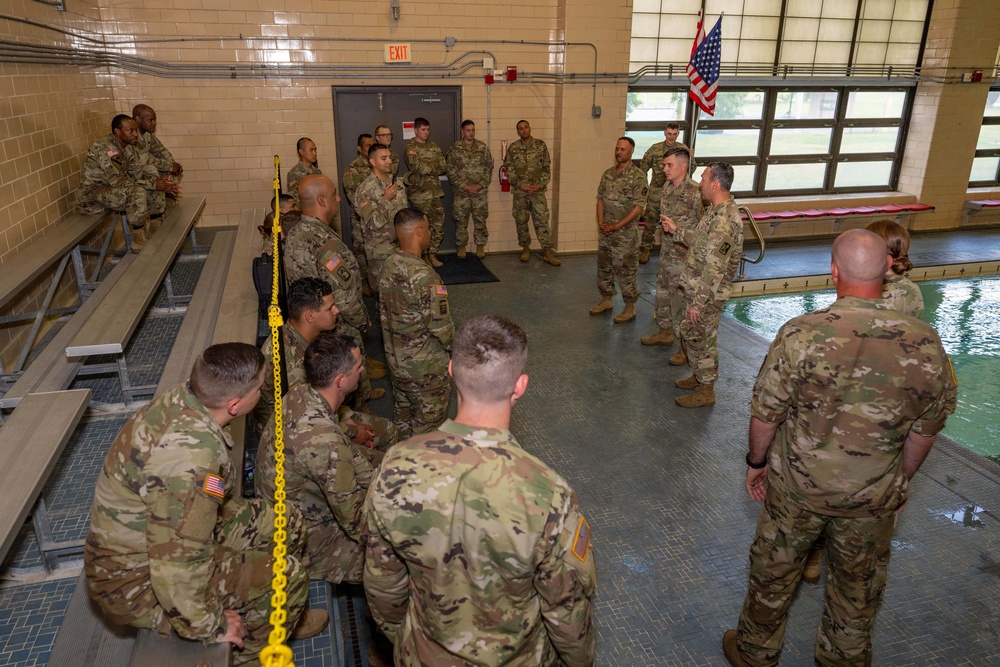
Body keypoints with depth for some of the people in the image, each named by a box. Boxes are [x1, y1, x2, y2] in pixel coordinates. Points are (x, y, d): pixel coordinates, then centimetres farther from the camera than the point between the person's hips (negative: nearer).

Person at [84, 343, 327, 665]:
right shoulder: (191, 456, -38)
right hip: (136, 581, -8)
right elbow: (177, 568, -33)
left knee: (289, 523, 5)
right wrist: (211, 625, -17)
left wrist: (242, 513, 13)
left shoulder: (180, 397, -10)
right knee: (288, 575, -13)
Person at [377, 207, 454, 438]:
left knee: (402, 411, 25)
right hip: (425, 365, -8)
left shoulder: (387, 266, -4)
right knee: (428, 420, 11)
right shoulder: (425, 277, -29)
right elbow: (441, 326, -23)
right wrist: (451, 344, -2)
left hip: (395, 358, 8)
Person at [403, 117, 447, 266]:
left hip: (435, 192, 6)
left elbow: (444, 167, 1)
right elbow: (420, 168, -20)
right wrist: (435, 166, -6)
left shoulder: (434, 147, 12)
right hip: (419, 193, -6)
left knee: (438, 225, 8)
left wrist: (428, 168, -12)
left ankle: (432, 254, 21)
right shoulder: (410, 149, -7)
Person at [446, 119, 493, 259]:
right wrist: (463, 186, -12)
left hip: (480, 191, 1)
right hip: (460, 192, -1)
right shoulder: (454, 149, -1)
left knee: (480, 220, 4)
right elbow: (451, 171, -3)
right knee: (461, 220, 4)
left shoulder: (483, 147, 4)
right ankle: (461, 247, 17)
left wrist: (480, 185, -9)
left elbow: (489, 168, 3)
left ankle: (480, 246, 16)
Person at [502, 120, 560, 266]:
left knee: (542, 220, -5)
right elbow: (509, 170, 0)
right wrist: (520, 186, -11)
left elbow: (547, 168, 1)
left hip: (537, 190, -1)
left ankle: (548, 252, -3)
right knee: (521, 221, 7)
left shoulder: (541, 145, 2)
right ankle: (525, 249, 22)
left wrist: (540, 185, -11)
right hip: (520, 191, 1)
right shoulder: (513, 148, 3)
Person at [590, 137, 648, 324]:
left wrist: (617, 226, -17)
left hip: (625, 233, -6)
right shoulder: (608, 173, 9)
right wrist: (601, 222, -4)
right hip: (604, 231, 7)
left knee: (625, 271, 0)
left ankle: (630, 308, 10)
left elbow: (639, 206, -15)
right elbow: (600, 198, 11)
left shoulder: (638, 176, -11)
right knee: (604, 266, 15)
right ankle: (606, 300, 30)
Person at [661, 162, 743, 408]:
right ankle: (699, 376, 38)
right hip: (698, 287, 10)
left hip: (708, 293, -10)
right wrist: (676, 231, 22)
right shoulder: (717, 210, 6)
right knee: (690, 333, 21)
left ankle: (706, 391, 17)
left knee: (701, 338, 3)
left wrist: (699, 302, -24)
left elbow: (715, 267, -27)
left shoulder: (724, 219, -27)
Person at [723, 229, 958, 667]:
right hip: (874, 496, 2)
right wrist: (902, 480, 16)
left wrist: (756, 461, 4)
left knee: (774, 569, 20)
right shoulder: (927, 344, -15)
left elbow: (765, 413, -15)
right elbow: (926, 429, -1)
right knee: (859, 582, 25)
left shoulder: (801, 335, -24)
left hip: (798, 485, -2)